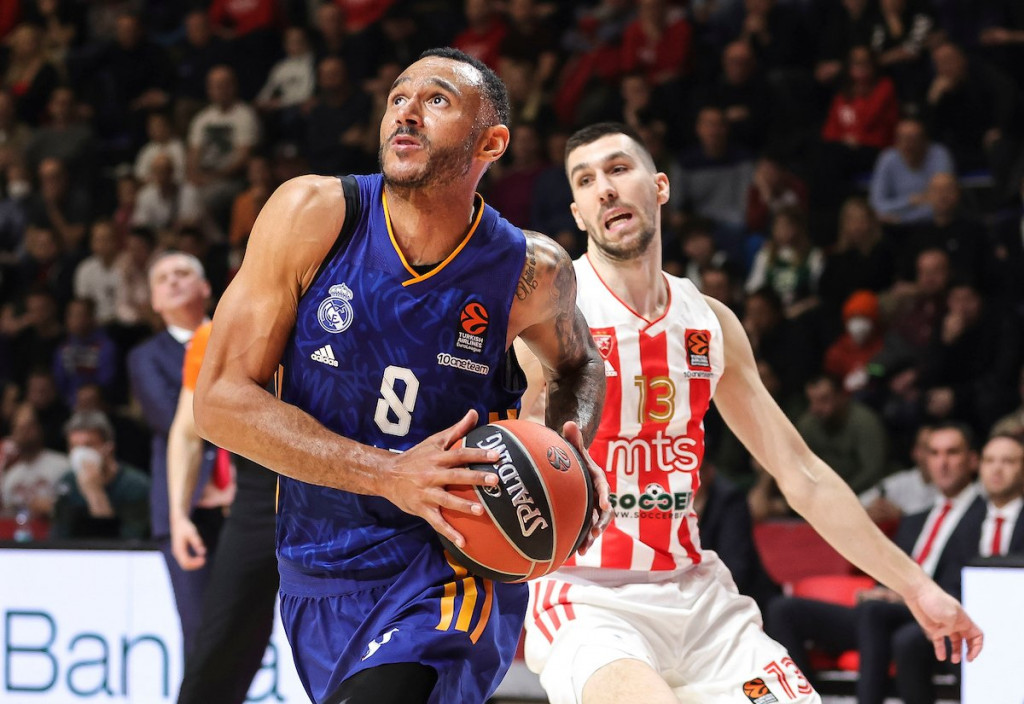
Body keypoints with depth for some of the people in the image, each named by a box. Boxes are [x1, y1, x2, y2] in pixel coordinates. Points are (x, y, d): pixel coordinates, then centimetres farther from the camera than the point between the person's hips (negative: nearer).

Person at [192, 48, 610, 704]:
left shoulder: (531, 271, -7)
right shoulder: (313, 215, -11)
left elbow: (578, 363, 17)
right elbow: (220, 399, -12)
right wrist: (391, 475, -22)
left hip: (447, 576, -3)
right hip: (316, 577, 3)